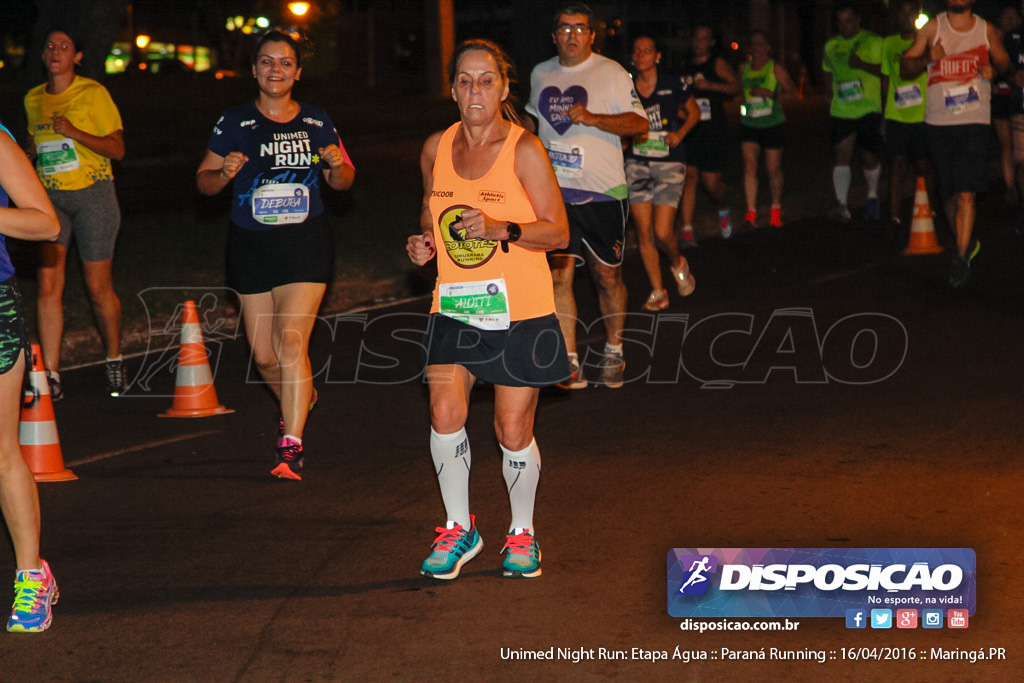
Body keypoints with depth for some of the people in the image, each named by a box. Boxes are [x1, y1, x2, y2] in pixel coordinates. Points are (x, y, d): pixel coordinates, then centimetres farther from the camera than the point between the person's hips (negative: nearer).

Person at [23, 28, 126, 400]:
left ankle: (114, 361, 26)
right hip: (49, 197, 4)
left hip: (92, 196, -4)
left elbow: (117, 149, -8)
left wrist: (75, 133, -20)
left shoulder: (93, 94, -6)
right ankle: (51, 376, -10)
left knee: (98, 288, 3)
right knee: (48, 284, -10)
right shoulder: (34, 99, 9)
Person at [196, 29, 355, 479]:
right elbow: (203, 181, 3)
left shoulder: (316, 123, 4)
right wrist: (225, 173, -18)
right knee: (264, 355, 7)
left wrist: (337, 165, -9)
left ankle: (291, 447, -15)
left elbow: (341, 182, 14)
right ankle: (297, 402, 40)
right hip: (251, 246, 1)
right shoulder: (235, 124, 0)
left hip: (305, 242, -1)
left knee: (291, 342, -16)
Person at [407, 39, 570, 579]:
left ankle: (522, 534, 25)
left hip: (520, 311, -3)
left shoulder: (524, 150, -9)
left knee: (513, 430, 2)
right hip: (455, 307, 3)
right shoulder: (437, 148, 4)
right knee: (444, 414, -13)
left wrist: (501, 229, -24)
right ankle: (459, 529, 7)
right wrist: (423, 241, 1)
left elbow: (558, 232, -8)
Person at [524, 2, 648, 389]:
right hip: (555, 193, 3)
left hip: (602, 193, -3)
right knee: (558, 275, -7)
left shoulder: (611, 73, -3)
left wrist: (594, 119, -22)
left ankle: (613, 353, 21)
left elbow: (639, 123, -10)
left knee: (607, 276, 5)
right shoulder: (540, 75, 11)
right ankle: (570, 362, -4)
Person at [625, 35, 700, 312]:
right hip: (637, 163, 3)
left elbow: (694, 112, 10)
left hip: (669, 164, -3)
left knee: (662, 232, -11)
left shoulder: (672, 85, -4)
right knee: (643, 231, -2)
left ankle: (678, 263, 23)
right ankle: (658, 292, 10)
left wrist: (680, 133, -6)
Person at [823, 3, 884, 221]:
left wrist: (863, 65, -19)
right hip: (841, 111, 3)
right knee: (842, 155, -9)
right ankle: (842, 203, -9)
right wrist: (833, 89, 12)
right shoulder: (831, 45, 13)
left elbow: (886, 70, -5)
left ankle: (872, 196, 27)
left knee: (869, 157, 2)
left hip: (869, 109, -3)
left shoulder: (873, 42, 0)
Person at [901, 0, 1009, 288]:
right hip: (939, 123, 1)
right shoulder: (933, 28, 3)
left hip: (975, 123, -1)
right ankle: (967, 242, 33)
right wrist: (928, 59, -16)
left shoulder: (986, 30, 5)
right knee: (948, 196, 9)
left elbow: (1004, 60, 20)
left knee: (966, 194, -12)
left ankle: (961, 260, -8)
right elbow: (904, 67, 4)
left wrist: (993, 68, -3)